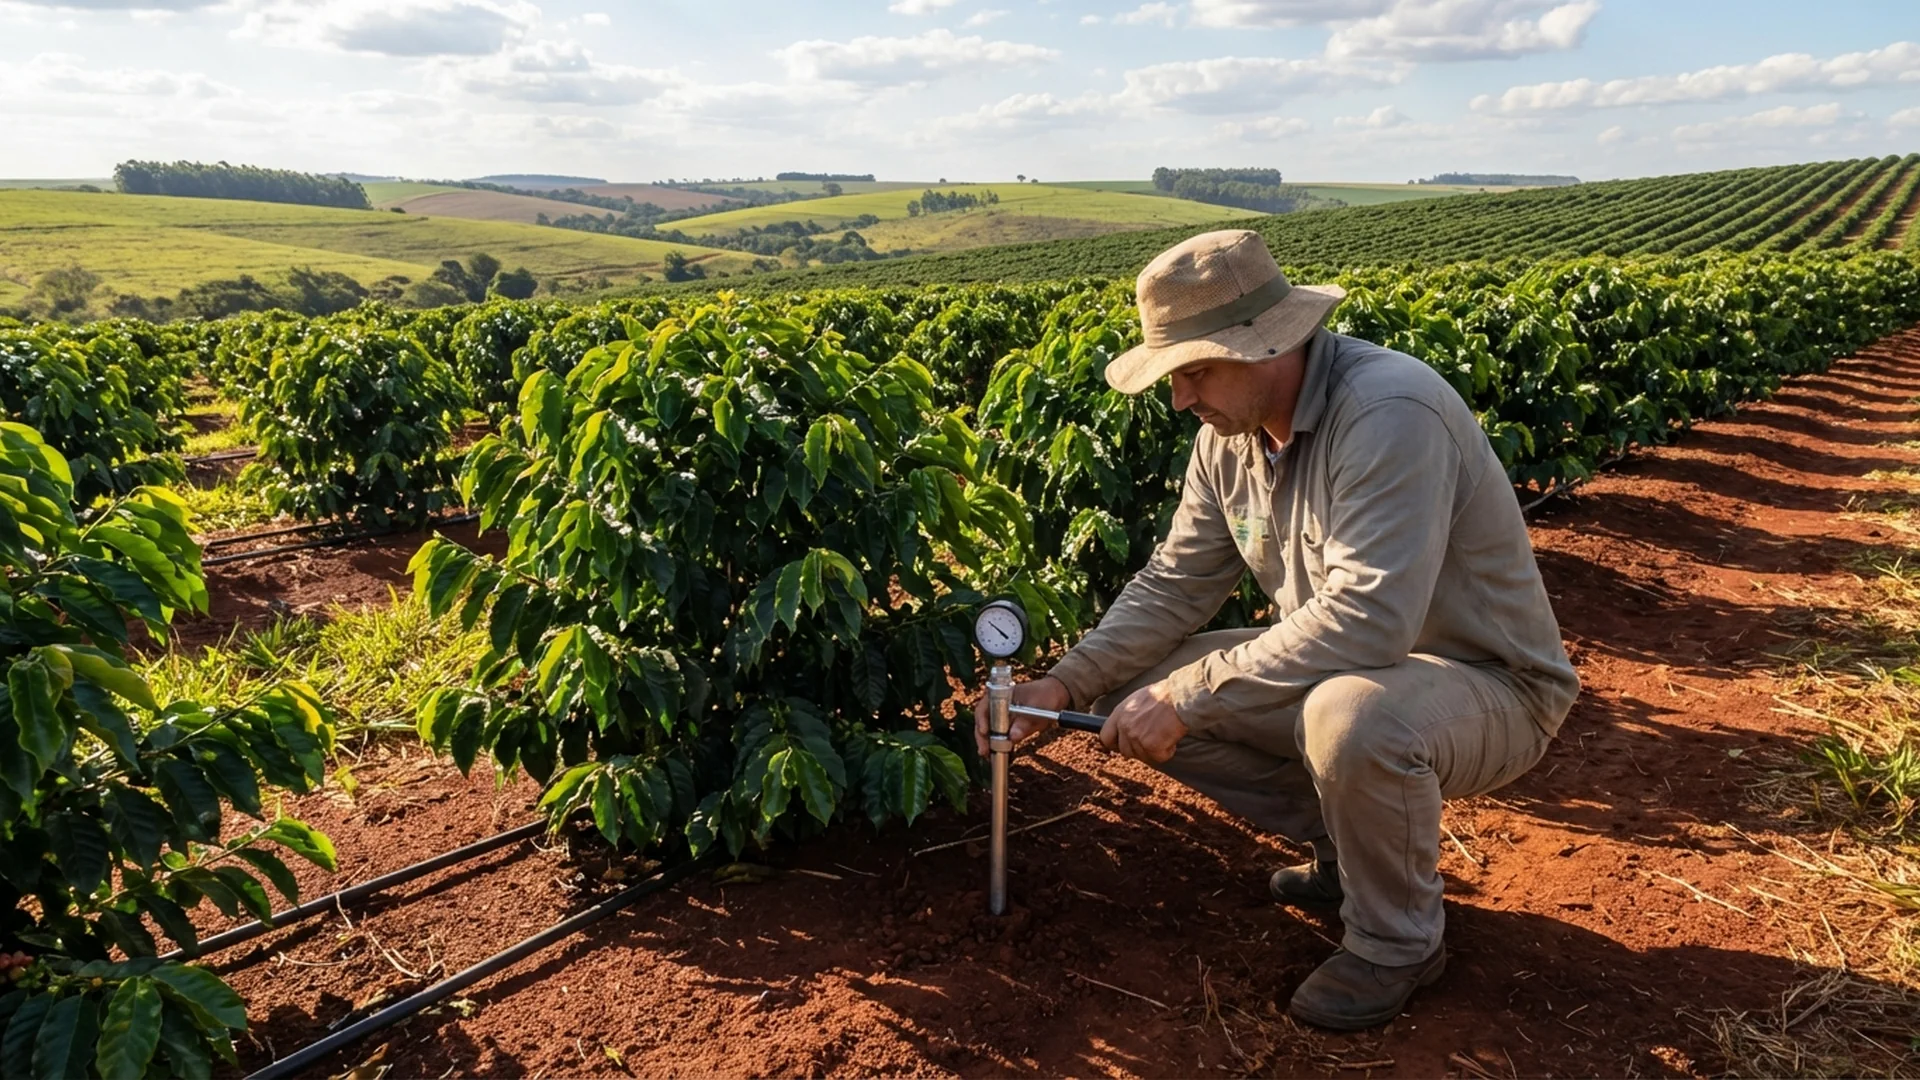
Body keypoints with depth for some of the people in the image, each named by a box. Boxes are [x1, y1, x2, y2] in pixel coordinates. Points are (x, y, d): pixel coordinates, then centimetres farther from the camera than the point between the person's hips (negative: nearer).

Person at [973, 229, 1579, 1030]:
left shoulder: (1389, 412, -30)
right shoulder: (1231, 434, -4)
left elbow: (1368, 619, -38)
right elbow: (1173, 585, 1)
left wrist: (1188, 695, -32)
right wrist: (1065, 683, -12)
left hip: (1490, 688, -7)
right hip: (1346, 674, 7)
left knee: (1352, 717, -40)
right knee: (1139, 697, -4)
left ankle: (1398, 940, -7)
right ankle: (1348, 843, 13)